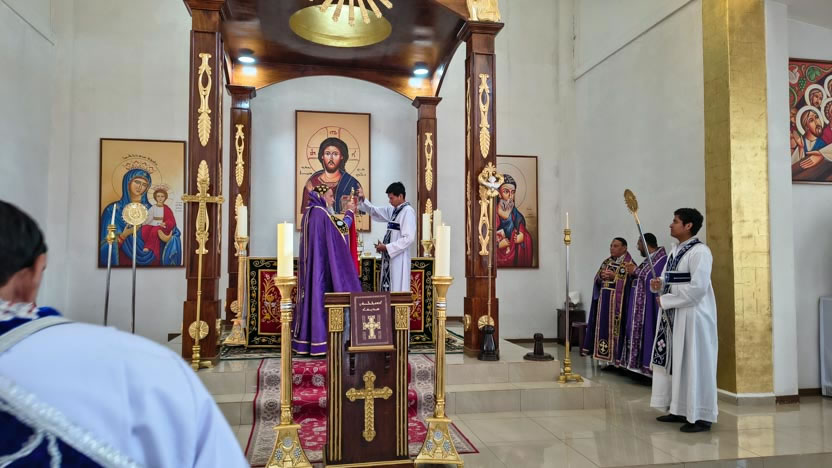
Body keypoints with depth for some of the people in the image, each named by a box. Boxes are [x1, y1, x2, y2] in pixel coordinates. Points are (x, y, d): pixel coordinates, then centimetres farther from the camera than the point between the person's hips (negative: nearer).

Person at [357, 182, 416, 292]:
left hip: (399, 258, -9)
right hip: (389, 256, 9)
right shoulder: (393, 210, 11)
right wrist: (363, 200, 4)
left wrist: (387, 247, -16)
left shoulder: (408, 211, -14)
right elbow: (375, 211, 21)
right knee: (387, 289, 11)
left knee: (397, 290, -4)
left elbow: (408, 238, -20)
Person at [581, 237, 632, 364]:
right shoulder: (606, 262, 15)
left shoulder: (628, 263, -5)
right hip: (603, 300, 7)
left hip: (617, 301, -6)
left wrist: (614, 276, -19)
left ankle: (615, 355, 1)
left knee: (614, 328, -5)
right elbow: (597, 280, 14)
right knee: (602, 327, 6)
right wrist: (601, 275, -7)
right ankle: (603, 352, 12)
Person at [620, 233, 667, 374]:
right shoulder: (648, 260, 15)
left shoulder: (662, 259, -14)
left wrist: (636, 271, -16)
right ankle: (640, 363, 18)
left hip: (649, 308, -10)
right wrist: (633, 273, 1)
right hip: (639, 307, 10)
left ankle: (648, 365, 0)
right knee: (638, 335, 11)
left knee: (647, 335, -6)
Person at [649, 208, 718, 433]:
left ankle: (700, 416, 6)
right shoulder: (675, 250, 13)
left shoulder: (700, 251, -14)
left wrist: (665, 300, -17)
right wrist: (659, 283, -3)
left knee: (694, 363, -3)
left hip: (692, 315, -9)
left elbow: (698, 287, -22)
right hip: (673, 315, 9)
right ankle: (679, 409, 22)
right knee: (673, 361, 12)